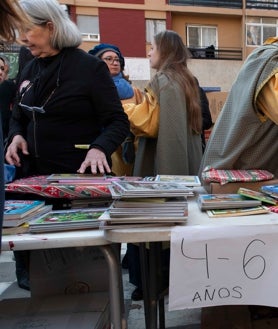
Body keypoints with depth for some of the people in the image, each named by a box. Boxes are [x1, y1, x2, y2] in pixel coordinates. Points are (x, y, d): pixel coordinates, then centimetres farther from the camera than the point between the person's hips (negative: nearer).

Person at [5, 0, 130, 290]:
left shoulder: (90, 67, -8)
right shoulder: (29, 70, 10)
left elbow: (118, 121, -9)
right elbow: (18, 116, 20)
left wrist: (100, 148, -28)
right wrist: (16, 136, -2)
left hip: (80, 177, -5)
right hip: (34, 176, 6)